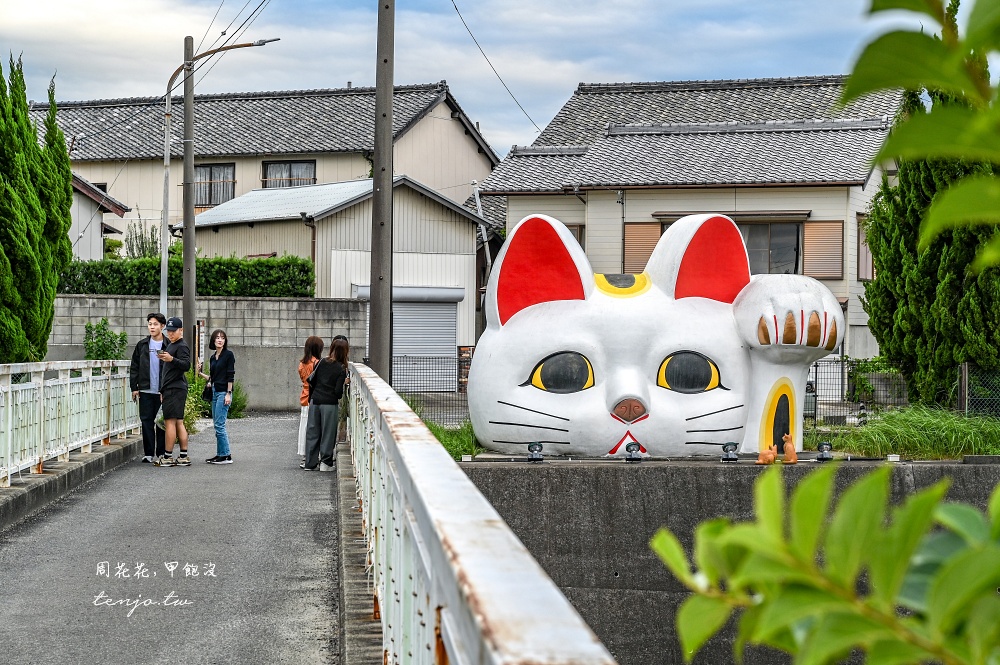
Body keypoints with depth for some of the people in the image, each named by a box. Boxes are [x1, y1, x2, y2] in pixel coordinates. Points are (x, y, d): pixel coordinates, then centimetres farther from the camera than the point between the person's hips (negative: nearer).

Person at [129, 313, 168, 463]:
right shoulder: (142, 345, 9)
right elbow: (134, 367, 11)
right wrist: (134, 387, 4)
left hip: (163, 391, -2)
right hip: (145, 390, 2)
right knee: (146, 421, 2)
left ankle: (161, 453, 10)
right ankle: (148, 453, 7)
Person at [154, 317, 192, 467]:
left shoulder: (182, 346, -8)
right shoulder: (170, 345, 23)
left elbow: (186, 365, -24)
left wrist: (171, 359, -39)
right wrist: (162, 391, 27)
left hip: (175, 389, -10)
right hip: (171, 389, 10)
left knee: (170, 421, -9)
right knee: (179, 422, 8)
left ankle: (168, 457, -8)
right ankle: (184, 457, 9)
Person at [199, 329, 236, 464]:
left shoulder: (228, 355, -6)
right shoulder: (212, 358, 15)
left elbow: (230, 376, -10)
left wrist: (228, 394, -15)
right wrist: (200, 373, 12)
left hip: (223, 392, -8)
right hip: (214, 392, 8)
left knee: (219, 425, -12)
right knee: (217, 425, 9)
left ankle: (226, 456, -9)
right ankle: (220, 454, 13)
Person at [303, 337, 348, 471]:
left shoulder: (322, 362, 4)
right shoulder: (341, 370, -8)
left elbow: (311, 381, 6)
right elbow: (338, 391, -13)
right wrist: (339, 396, 9)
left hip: (315, 401, 4)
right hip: (330, 404, -4)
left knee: (313, 432, 10)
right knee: (328, 433, 6)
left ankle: (310, 463, 14)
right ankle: (325, 462, 7)